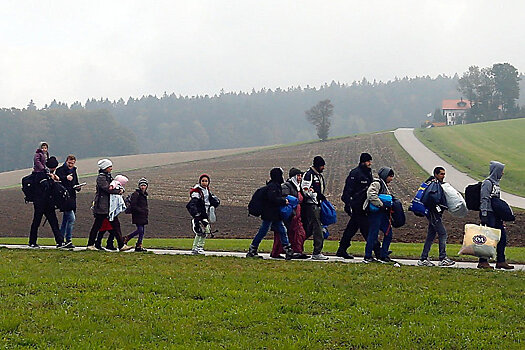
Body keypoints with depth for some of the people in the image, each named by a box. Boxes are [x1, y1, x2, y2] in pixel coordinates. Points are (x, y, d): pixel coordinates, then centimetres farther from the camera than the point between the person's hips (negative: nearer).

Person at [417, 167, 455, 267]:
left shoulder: (437, 184, 20)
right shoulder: (435, 184, -12)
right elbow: (432, 195, -29)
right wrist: (437, 206, -21)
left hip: (434, 214, 10)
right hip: (434, 213, -10)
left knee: (431, 235, 10)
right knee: (442, 234, -10)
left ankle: (423, 259, 11)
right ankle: (443, 259, -11)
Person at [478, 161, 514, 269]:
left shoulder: (496, 183, 17)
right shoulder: (487, 183, -11)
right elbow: (484, 200, -16)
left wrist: (501, 217, 23)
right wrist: (484, 215, -21)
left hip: (495, 215, 9)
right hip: (489, 214, -9)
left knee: (502, 236, 7)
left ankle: (501, 261, 11)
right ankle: (483, 261, -2)